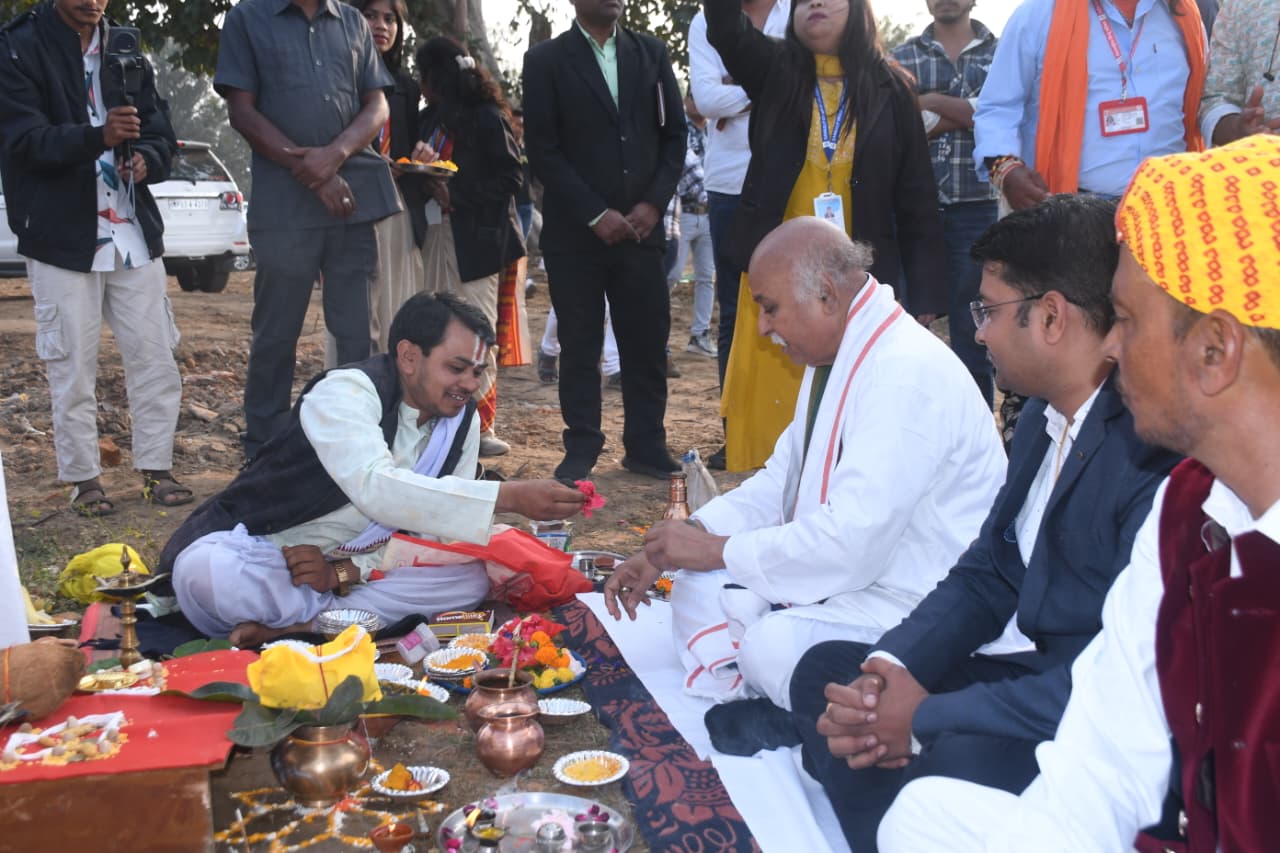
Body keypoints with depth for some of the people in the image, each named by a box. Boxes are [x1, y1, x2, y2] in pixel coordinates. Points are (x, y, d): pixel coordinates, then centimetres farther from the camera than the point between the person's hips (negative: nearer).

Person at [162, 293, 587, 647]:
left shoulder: (463, 421, -2)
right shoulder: (346, 392, -22)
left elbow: (433, 531, -1)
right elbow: (376, 490, -40)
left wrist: (345, 572, -18)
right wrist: (508, 496, -45)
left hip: (345, 574, 6)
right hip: (256, 553, -5)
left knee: (470, 577, -16)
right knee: (207, 571, -38)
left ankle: (290, 623, -21)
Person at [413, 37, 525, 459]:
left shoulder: (488, 118, -6)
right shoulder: (431, 119, 17)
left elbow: (511, 177, -10)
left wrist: (457, 194, -15)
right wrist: (419, 168, -3)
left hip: (475, 237, -7)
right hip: (436, 233, 7)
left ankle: (482, 425, -2)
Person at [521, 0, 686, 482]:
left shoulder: (651, 52, 11)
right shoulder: (546, 60, 1)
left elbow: (674, 132, 9)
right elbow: (542, 149, -5)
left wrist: (654, 202, -4)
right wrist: (596, 214, -11)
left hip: (640, 225, 3)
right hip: (574, 230, -2)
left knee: (648, 340, 2)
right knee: (579, 344, 2)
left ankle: (646, 447, 13)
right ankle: (581, 449, 12)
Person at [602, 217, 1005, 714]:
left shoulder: (907, 374, -25)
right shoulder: (833, 356, 7)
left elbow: (851, 540, -30)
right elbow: (779, 483, 13)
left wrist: (717, 550, -17)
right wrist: (669, 553, 2)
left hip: (920, 599, -10)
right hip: (854, 563, 10)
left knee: (776, 644, -30)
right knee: (700, 592, 0)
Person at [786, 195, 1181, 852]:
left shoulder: (1156, 449, -24)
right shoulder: (1045, 416, 7)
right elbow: (985, 573, 10)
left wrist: (929, 718, -19)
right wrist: (891, 664, -9)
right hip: (1026, 669, 9)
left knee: (956, 761, -34)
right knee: (824, 671, 4)